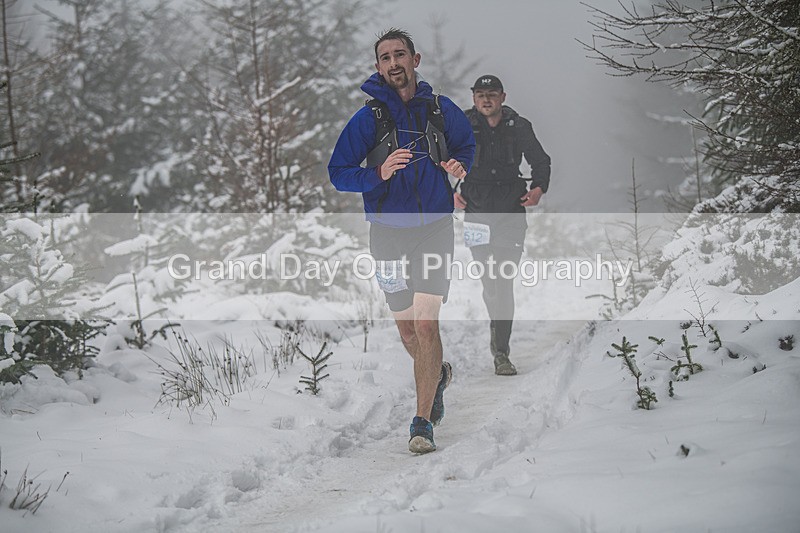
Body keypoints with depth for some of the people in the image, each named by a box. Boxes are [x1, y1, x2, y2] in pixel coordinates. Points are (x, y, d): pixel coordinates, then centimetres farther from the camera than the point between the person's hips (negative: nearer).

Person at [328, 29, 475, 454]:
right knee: (405, 327, 11)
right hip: (388, 232, 1)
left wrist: (459, 165, -3)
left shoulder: (442, 110, 1)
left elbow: (467, 143, 20)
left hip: (434, 230, -1)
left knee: (426, 324, -12)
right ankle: (438, 374, 44)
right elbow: (338, 173, -6)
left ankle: (423, 422, -7)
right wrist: (379, 172, -24)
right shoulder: (368, 118, -4)